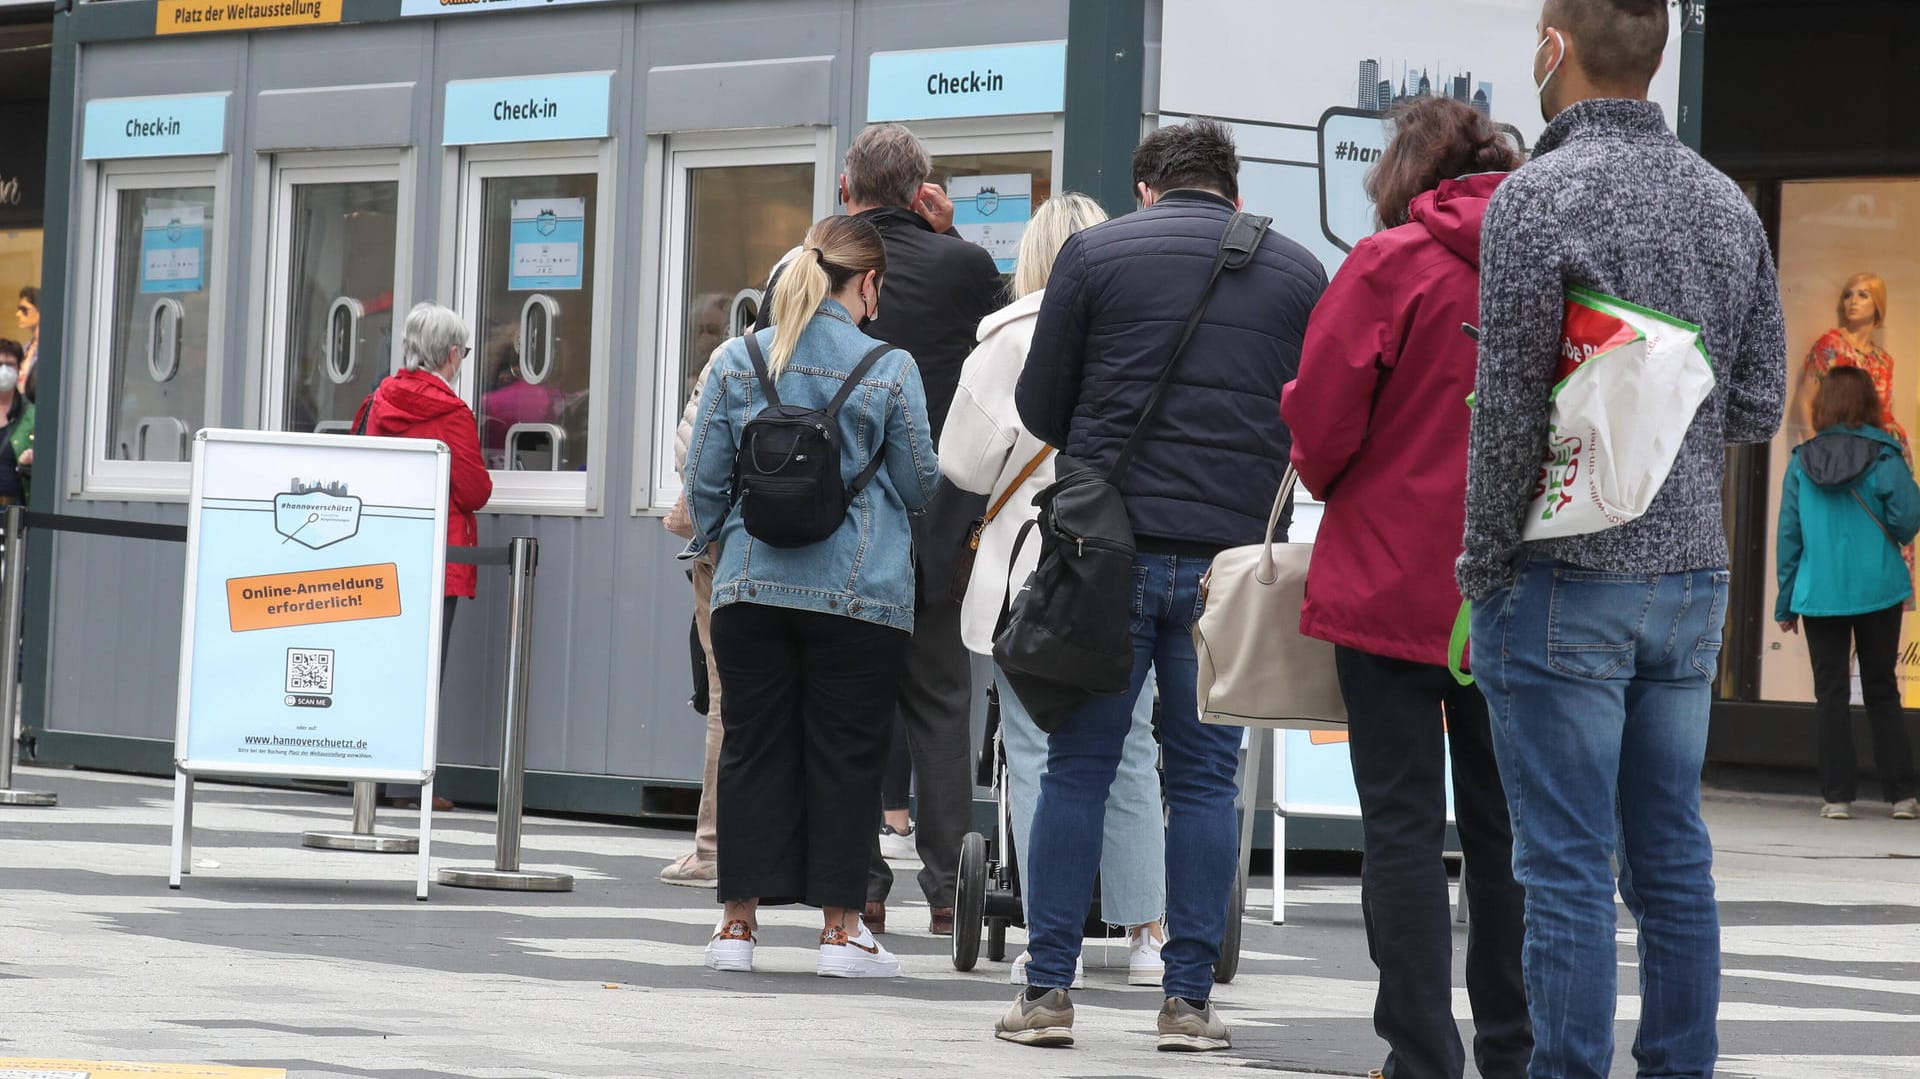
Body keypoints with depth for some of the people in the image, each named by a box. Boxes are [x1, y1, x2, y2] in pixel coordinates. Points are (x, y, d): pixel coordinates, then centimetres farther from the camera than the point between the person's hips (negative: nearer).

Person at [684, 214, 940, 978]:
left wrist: (719, 548, 24)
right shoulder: (889, 369, -4)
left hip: (753, 586, 3)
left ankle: (739, 920, 8)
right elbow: (920, 485, 3)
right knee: (844, 754, 3)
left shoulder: (738, 362, 4)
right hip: (860, 593, -2)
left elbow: (703, 478, 7)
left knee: (752, 747, 7)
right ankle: (840, 926, 5)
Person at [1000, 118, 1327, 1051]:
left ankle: (1048, 990, 3)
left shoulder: (1095, 253, 3)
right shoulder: (1298, 272, 10)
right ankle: (1189, 998, 5)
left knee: (1078, 768, 5)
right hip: (1235, 551, 1)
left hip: (1114, 544, -1)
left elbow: (1039, 405, 5)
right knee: (1204, 778, 7)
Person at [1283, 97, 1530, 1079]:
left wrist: (1325, 480, 13)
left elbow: (1321, 418, -8)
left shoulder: (1393, 262, -9)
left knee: (1403, 824, 0)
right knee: (1503, 824, 13)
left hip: (1397, 583, -4)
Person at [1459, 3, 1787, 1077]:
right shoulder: (1729, 204, 9)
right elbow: (1760, 405, 11)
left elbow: (1509, 410, -14)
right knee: (1673, 858, 11)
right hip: (1692, 576, 6)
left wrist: (1484, 566, -5)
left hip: (1567, 583, -6)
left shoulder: (1541, 197, -12)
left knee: (1568, 868, -3)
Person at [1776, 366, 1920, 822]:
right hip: (1878, 591, 0)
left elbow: (1789, 535, 3)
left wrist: (1785, 601, 10)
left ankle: (1838, 796, 2)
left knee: (1832, 695, 5)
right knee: (1882, 692, 10)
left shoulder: (1802, 461, 0)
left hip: (1820, 594, 1)